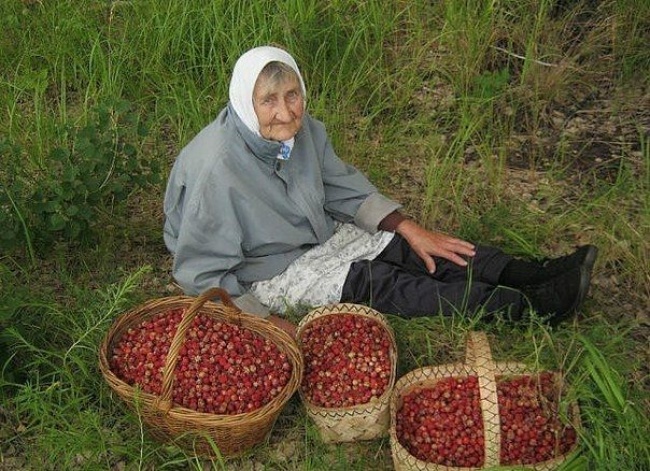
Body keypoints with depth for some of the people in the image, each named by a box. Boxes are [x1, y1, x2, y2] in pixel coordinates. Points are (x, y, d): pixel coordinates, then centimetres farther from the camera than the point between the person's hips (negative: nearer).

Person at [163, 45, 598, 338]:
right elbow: (201, 274, -24)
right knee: (382, 283, -19)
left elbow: (343, 185, 4)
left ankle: (541, 276, -13)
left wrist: (410, 228, -2)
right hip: (267, 272, -7)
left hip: (318, 233, 7)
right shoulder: (217, 169, -32)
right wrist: (268, 322, -27)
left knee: (406, 251, -10)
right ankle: (530, 305, -22)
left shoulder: (301, 128, -12)